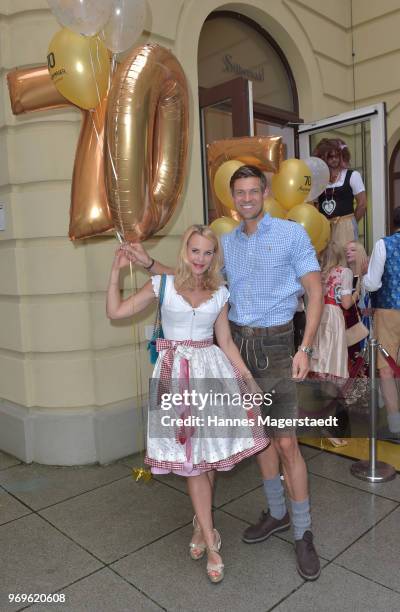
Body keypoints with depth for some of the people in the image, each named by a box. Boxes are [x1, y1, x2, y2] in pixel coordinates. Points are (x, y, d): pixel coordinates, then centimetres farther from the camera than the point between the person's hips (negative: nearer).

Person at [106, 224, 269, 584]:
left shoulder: (219, 293, 8)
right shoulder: (162, 286, 1)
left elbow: (226, 342, 10)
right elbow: (115, 312, 1)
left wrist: (248, 376, 5)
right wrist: (116, 270, -4)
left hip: (212, 369, 3)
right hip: (176, 373, -2)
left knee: (208, 451, 6)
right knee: (192, 457, 0)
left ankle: (201, 525, 31)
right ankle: (211, 541, 11)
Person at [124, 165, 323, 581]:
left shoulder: (291, 234, -5)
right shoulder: (226, 243, 9)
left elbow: (315, 290, -7)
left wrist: (304, 349, -16)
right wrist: (149, 264, 1)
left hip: (274, 346, -5)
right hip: (237, 343, 5)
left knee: (285, 443, -4)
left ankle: (302, 534, 15)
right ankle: (276, 513, 34)